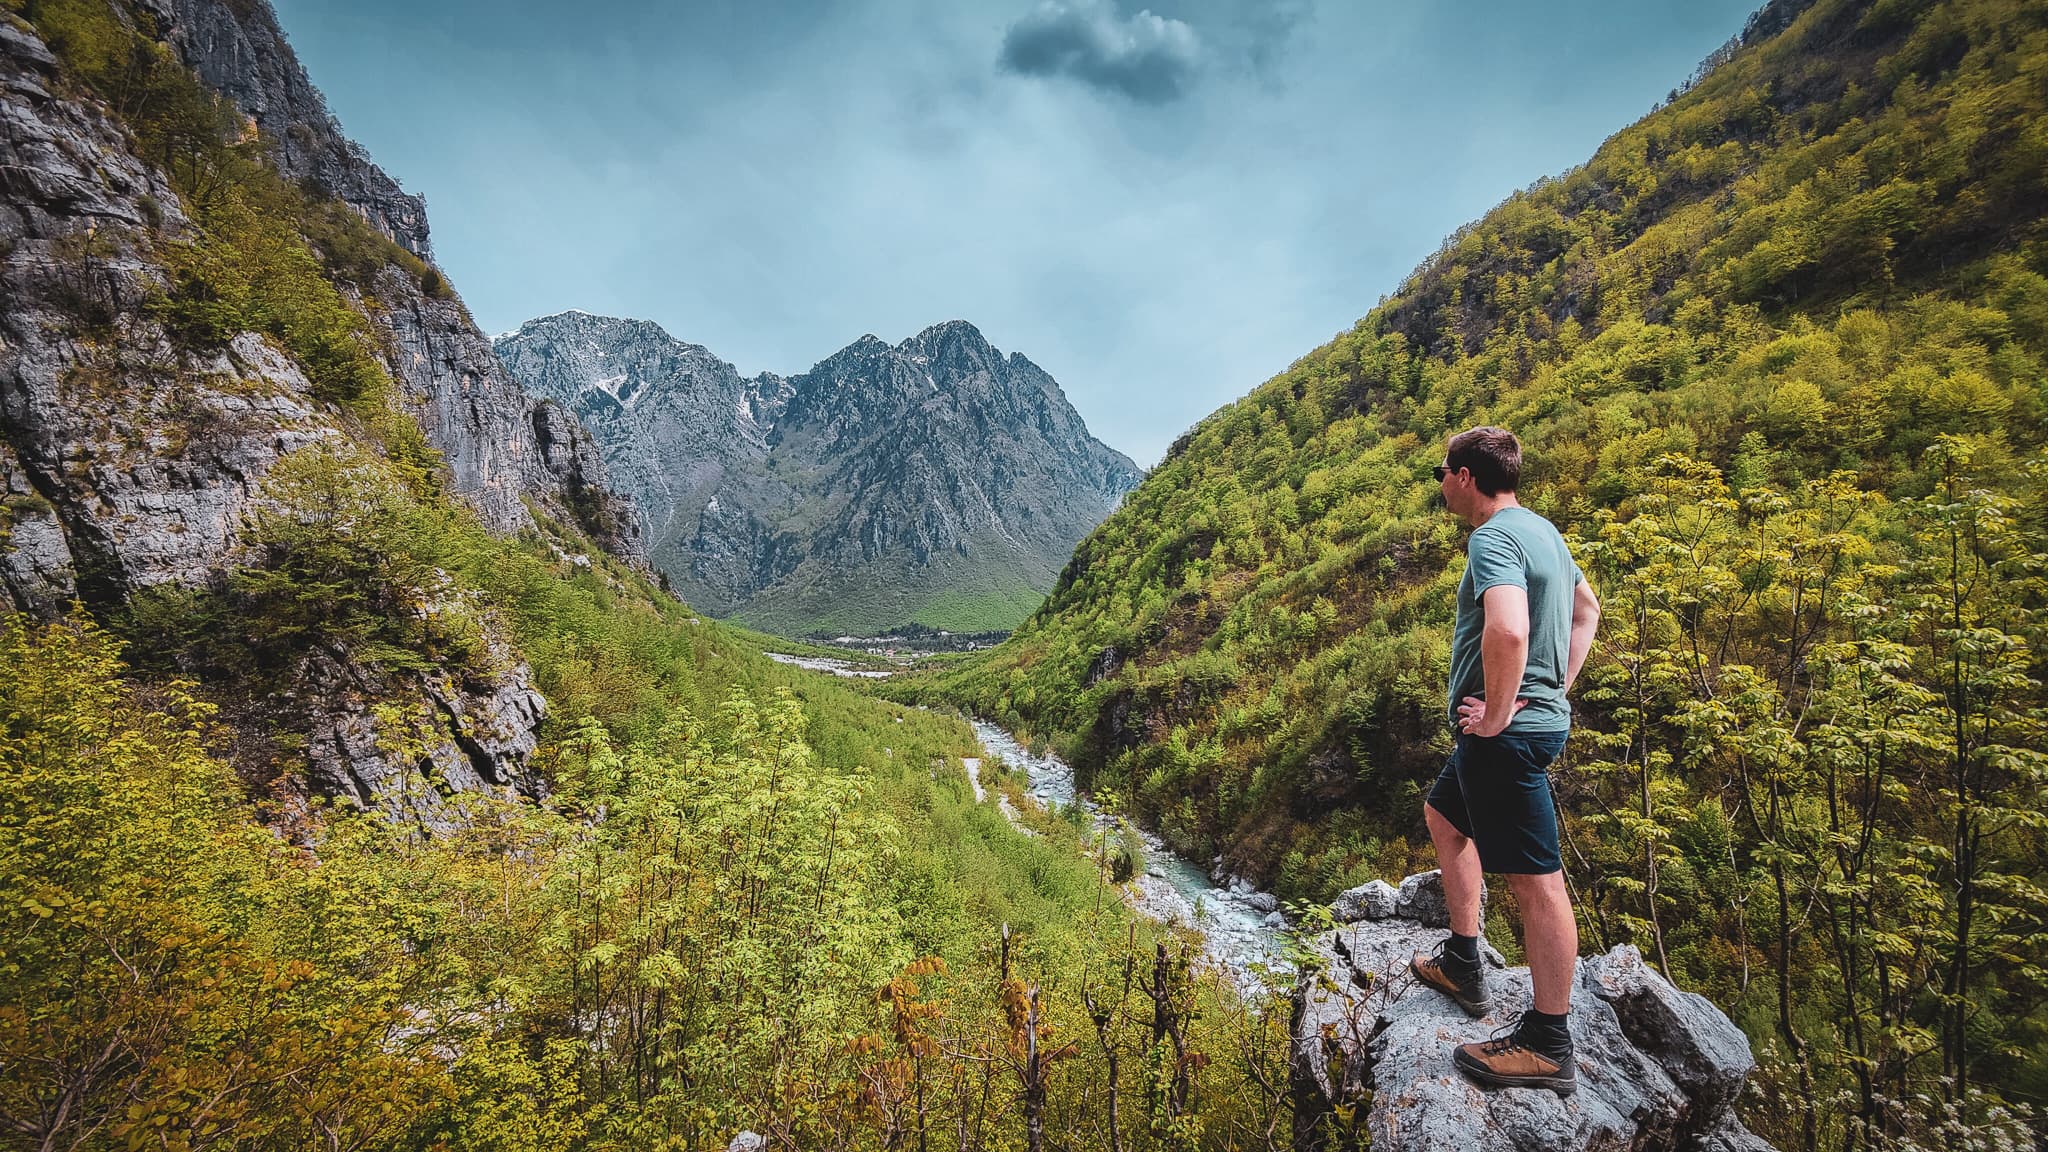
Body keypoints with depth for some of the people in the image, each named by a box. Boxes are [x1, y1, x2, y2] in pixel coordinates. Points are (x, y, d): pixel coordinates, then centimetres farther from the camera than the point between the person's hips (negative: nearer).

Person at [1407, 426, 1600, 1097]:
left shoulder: (1493, 539, -19)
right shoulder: (1541, 530, 13)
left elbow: (1508, 631, -36)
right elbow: (1587, 609, 25)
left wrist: (1496, 715, -23)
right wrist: (1560, 685, 17)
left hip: (1506, 734, -11)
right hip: (1539, 717, 11)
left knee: (1536, 879, -2)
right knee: (1444, 815, 24)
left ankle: (1547, 1046, 10)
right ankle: (1463, 965, 33)